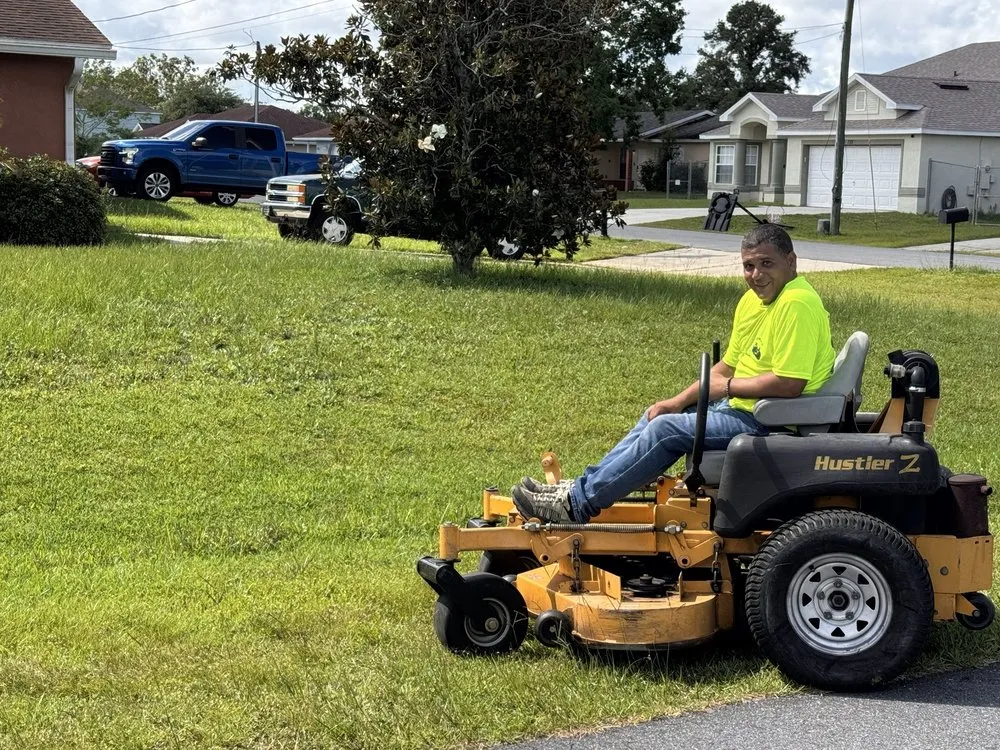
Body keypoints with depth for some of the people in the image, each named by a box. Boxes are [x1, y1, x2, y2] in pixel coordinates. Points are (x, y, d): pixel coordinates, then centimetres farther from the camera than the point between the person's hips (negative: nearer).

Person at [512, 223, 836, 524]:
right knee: (659, 416, 13)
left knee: (667, 429, -15)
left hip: (771, 420, -10)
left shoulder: (797, 303, -22)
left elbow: (789, 384, -28)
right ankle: (584, 487, 14)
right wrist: (679, 401, 5)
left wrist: (728, 387, -14)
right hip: (743, 404, 10)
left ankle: (578, 504, -8)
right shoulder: (753, 300, 9)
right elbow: (728, 365, 15)